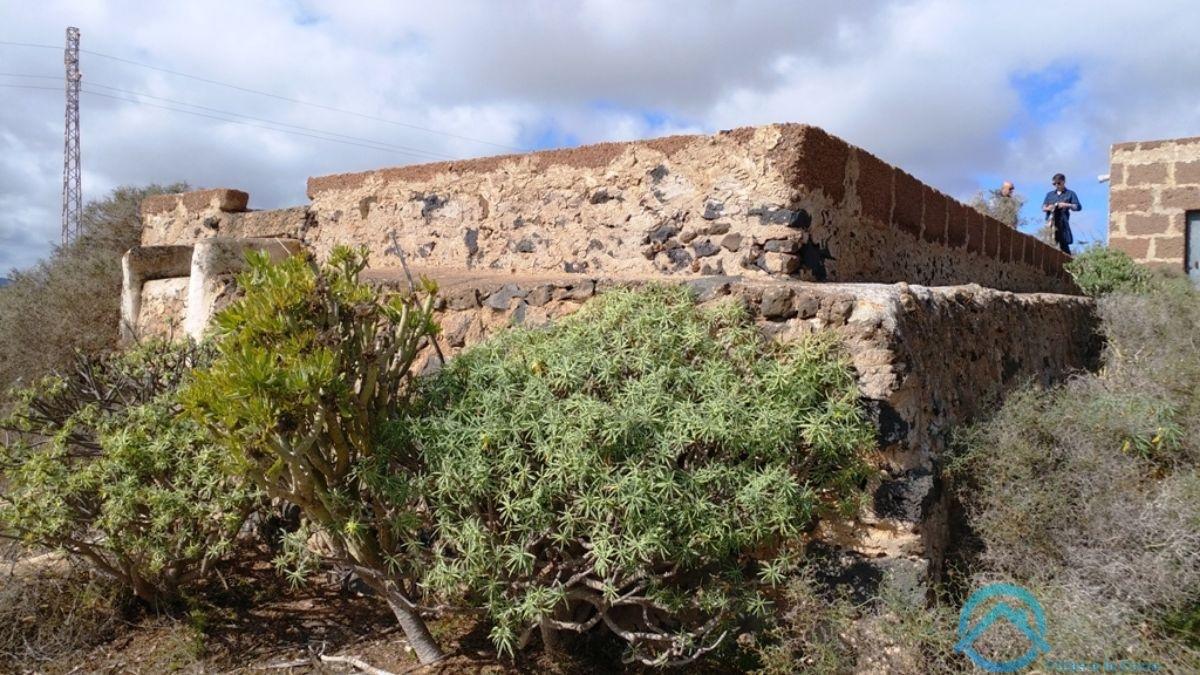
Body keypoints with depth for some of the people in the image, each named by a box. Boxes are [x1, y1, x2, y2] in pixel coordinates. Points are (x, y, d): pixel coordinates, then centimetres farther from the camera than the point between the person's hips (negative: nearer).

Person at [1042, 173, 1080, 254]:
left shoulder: (1070, 193, 11)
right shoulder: (1049, 194, 20)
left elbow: (1078, 207, 3)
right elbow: (1043, 207, 16)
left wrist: (1067, 205, -15)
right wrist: (1047, 208, -7)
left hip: (1062, 223, -2)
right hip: (1050, 222, 2)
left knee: (1064, 244, -6)